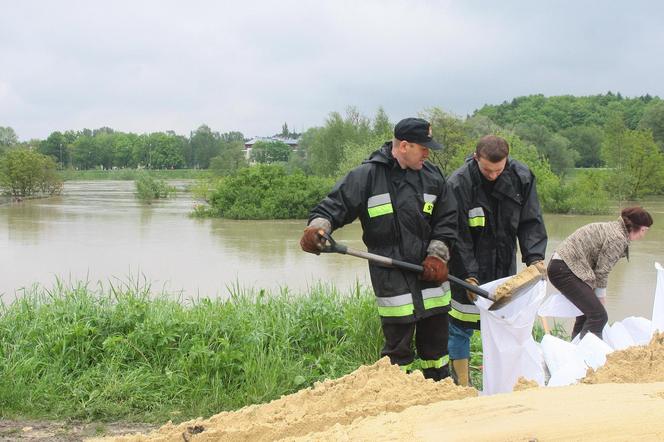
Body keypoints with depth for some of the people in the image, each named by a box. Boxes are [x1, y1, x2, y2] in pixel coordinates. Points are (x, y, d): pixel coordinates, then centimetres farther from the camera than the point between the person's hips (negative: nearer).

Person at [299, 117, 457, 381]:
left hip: (430, 271, 5)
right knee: (398, 344, -1)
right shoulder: (367, 176, -6)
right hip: (391, 277, -5)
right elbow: (335, 206, -5)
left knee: (436, 340, 15)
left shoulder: (432, 176, 6)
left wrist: (437, 255, -1)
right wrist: (317, 227, -25)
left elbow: (446, 220, 11)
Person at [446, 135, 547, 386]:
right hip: (468, 270, -4)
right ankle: (462, 384, 11)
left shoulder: (521, 177, -7)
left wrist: (534, 256, -14)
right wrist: (469, 275, -20)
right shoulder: (458, 184, -19)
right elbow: (458, 236, -16)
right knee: (461, 326, 0)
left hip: (504, 266, 4)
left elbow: (530, 222, 0)